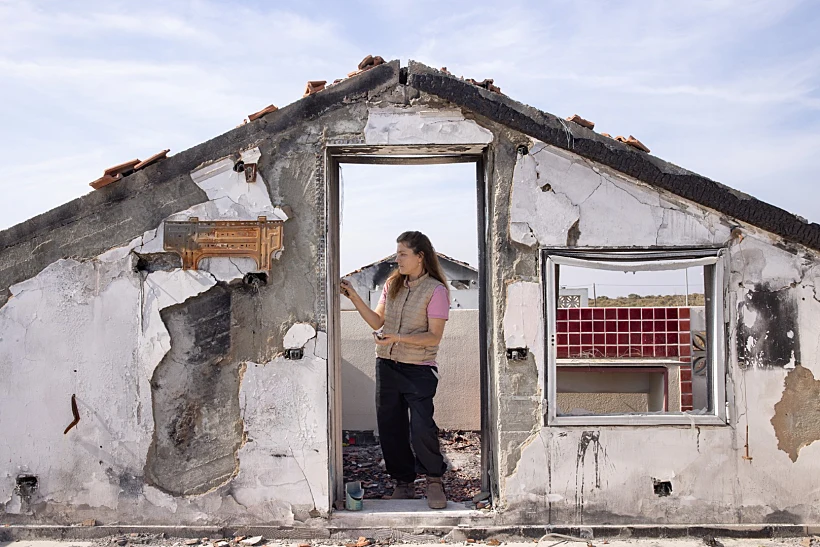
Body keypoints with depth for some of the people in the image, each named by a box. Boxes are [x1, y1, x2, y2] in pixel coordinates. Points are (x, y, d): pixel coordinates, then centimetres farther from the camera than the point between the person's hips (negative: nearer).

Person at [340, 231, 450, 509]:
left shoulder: (436, 290, -8)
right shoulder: (392, 284, 10)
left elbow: (434, 337, -13)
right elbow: (377, 321, 8)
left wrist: (399, 338, -23)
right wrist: (354, 298, -1)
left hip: (419, 369, -6)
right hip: (387, 365, 6)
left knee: (421, 428, -14)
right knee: (390, 428, 8)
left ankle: (434, 480, 10)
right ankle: (404, 483, 23)